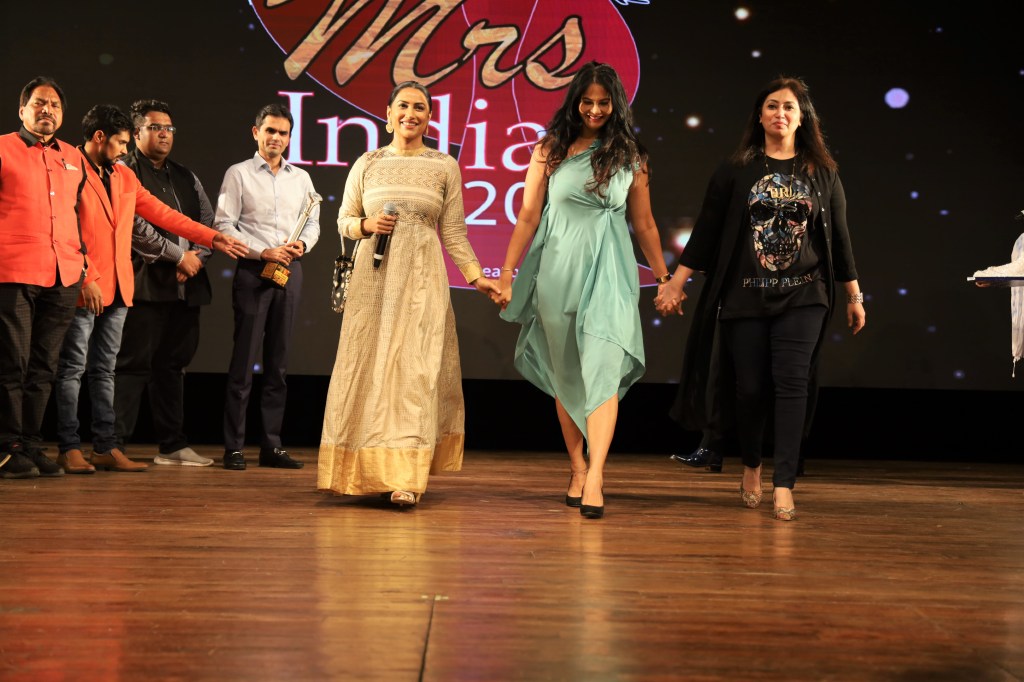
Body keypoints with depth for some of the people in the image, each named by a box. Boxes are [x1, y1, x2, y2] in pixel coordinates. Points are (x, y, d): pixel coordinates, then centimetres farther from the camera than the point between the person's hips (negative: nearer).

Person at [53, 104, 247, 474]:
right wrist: (88, 280, -18)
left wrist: (212, 238, 13)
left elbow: (162, 213, 17)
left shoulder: (124, 176, 16)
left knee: (105, 370, 9)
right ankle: (69, 448, 4)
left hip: (117, 288, 7)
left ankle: (105, 447, 11)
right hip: (83, 288, -7)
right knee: (72, 368, 0)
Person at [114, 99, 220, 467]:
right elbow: (134, 224, -12)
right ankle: (114, 445, -4)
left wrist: (197, 257, -3)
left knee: (172, 365, 11)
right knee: (134, 365, -7)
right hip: (145, 283, -6)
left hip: (186, 285, 7)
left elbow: (209, 223, 16)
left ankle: (172, 445, 16)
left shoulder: (186, 178, 20)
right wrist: (178, 256, -11)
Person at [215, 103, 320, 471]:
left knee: (278, 362, 7)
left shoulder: (301, 178, 14)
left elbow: (313, 222, 17)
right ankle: (234, 447, -1)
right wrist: (263, 251, -14)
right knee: (243, 360, -5)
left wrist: (303, 243, -5)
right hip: (253, 271, -4)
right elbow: (224, 225, -6)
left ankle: (272, 445, 12)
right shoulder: (239, 174, 0)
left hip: (290, 270, 5)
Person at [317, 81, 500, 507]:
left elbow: (453, 232, 5)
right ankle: (362, 470, 15)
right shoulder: (367, 164, 9)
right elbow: (343, 221, 13)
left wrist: (475, 276, -4)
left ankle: (405, 477, -11)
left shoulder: (445, 166, 5)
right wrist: (367, 225, -7)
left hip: (421, 279, -2)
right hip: (373, 278, 2)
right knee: (367, 367, 3)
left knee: (414, 369, -8)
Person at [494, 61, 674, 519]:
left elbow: (644, 223, 13)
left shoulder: (630, 157, 6)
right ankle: (577, 469, 18)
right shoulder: (550, 150, 5)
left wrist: (663, 276, 14)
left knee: (602, 370, -12)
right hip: (557, 271, 1)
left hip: (609, 273, -1)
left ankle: (594, 478, -17)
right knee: (565, 374, 7)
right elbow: (528, 216, 5)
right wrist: (507, 273, 2)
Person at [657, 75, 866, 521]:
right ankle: (751, 467, 29)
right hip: (745, 296, 0)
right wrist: (677, 282, -1)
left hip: (802, 297, 0)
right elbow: (706, 230, 3)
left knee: (792, 383, -11)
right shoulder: (735, 171, 4)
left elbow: (839, 235, 11)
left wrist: (854, 296, 13)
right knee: (751, 388, 4)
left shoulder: (822, 173, 7)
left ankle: (783, 485, -12)